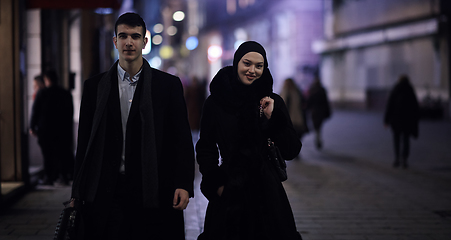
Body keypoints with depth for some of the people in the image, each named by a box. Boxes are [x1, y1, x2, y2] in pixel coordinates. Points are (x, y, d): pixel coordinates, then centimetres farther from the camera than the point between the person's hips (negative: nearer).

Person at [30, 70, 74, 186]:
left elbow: (35, 110, -4)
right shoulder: (66, 94, 4)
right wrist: (68, 127, 16)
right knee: (62, 153, 9)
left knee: (48, 154, 3)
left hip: (46, 129, -3)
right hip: (62, 129, 3)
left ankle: (49, 177, 5)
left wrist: (32, 127, 5)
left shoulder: (42, 93, -7)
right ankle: (63, 177, 11)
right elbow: (71, 113, 9)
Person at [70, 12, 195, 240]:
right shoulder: (95, 86, 10)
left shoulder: (169, 84, 5)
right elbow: (84, 142, 11)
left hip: (153, 193, -1)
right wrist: (77, 193, 8)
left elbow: (182, 139, 3)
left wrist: (183, 185, -7)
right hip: (105, 194, 1)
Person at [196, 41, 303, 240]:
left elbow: (291, 151, -4)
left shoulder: (273, 102, 1)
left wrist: (273, 117, -14)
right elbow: (205, 150, 6)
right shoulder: (215, 103, 0)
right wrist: (216, 184, -6)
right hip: (228, 194, 0)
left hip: (266, 191, 1)